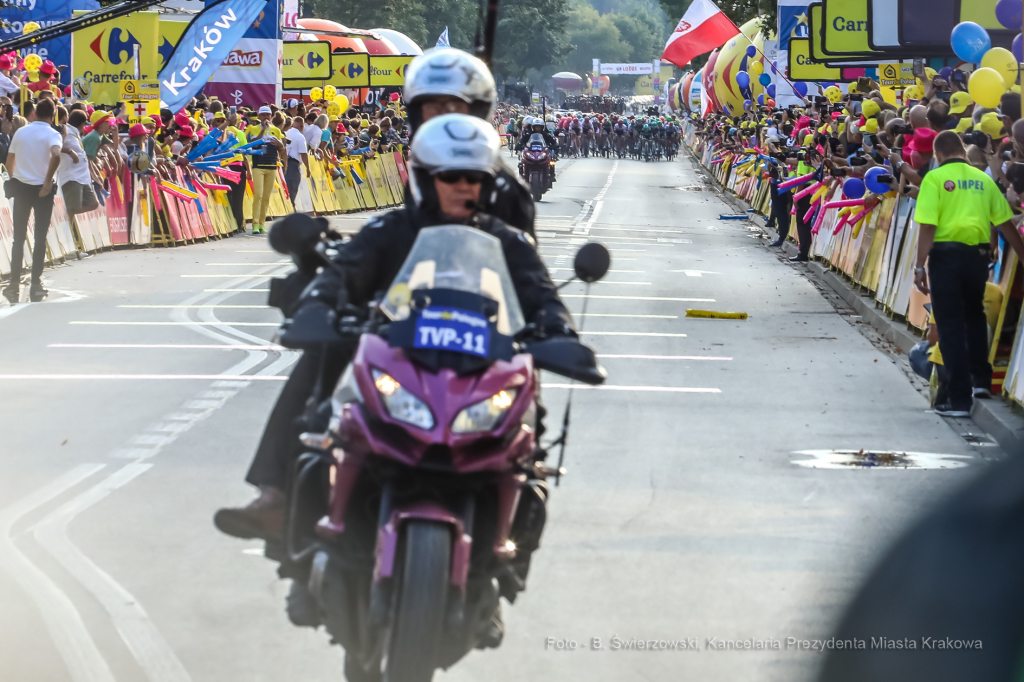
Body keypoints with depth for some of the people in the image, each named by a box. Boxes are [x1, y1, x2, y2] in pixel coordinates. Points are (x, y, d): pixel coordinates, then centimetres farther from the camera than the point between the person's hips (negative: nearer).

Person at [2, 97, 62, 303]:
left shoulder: (20, 132, 7)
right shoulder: (52, 134, -7)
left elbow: (9, 161, 9)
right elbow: (56, 155, -27)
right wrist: (48, 181, -19)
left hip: (20, 188, 3)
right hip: (42, 190, -3)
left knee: (19, 238, 9)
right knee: (40, 238, 5)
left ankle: (14, 285, 4)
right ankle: (36, 285, 3)